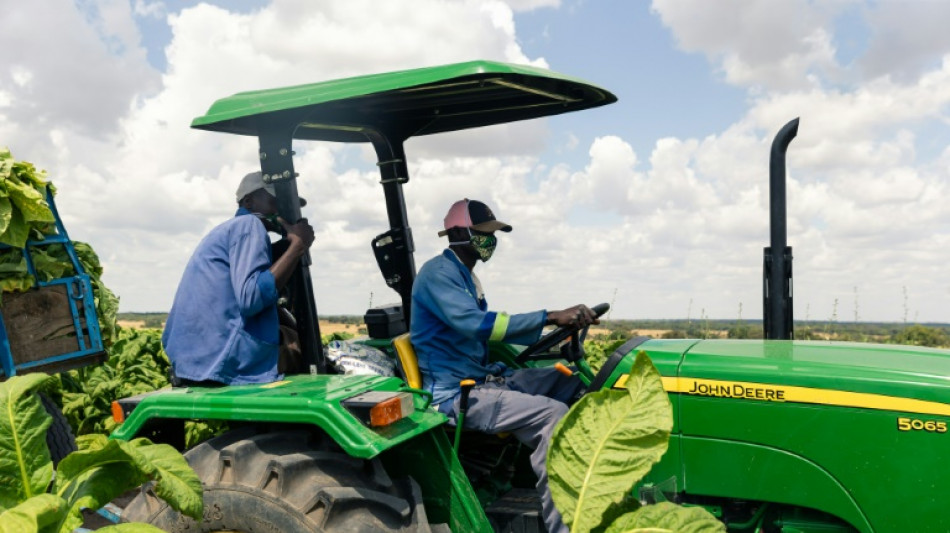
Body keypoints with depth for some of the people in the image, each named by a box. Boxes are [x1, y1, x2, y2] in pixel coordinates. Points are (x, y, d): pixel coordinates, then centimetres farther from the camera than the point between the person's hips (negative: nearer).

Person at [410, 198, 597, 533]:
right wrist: (550, 316, -31)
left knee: (574, 382, 4)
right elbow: (473, 324, -29)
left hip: (483, 379, 10)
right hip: (455, 393, -10)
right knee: (552, 413, -26)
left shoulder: (465, 276, 17)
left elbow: (490, 329, 19)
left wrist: (558, 329, 6)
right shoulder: (438, 273, -13)